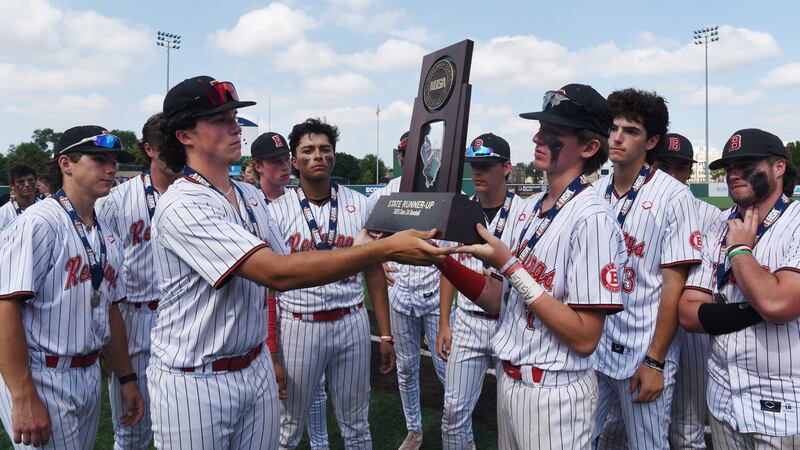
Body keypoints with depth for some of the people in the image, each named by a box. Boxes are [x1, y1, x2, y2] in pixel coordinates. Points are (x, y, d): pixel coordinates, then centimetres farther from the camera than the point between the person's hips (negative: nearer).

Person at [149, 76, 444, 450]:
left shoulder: (251, 197, 7)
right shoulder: (182, 207, -21)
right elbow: (278, 273, -31)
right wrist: (386, 249, -34)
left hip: (256, 369, 7)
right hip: (194, 382, -7)